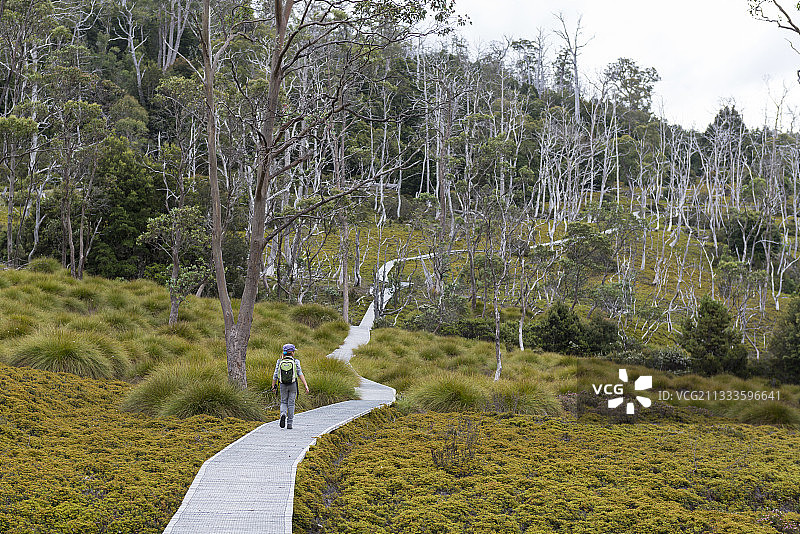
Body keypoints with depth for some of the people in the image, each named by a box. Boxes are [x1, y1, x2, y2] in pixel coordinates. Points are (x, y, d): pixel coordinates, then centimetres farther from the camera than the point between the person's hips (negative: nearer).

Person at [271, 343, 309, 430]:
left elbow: (275, 375, 0)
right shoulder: (296, 362, -5)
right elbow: (300, 374, -11)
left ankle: (283, 414, -15)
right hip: (293, 385, -1)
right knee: (291, 404, 8)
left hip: (283, 385, 1)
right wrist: (306, 385, -12)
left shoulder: (279, 362, -2)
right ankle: (289, 423, 8)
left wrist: (273, 386, 11)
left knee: (283, 402, 16)